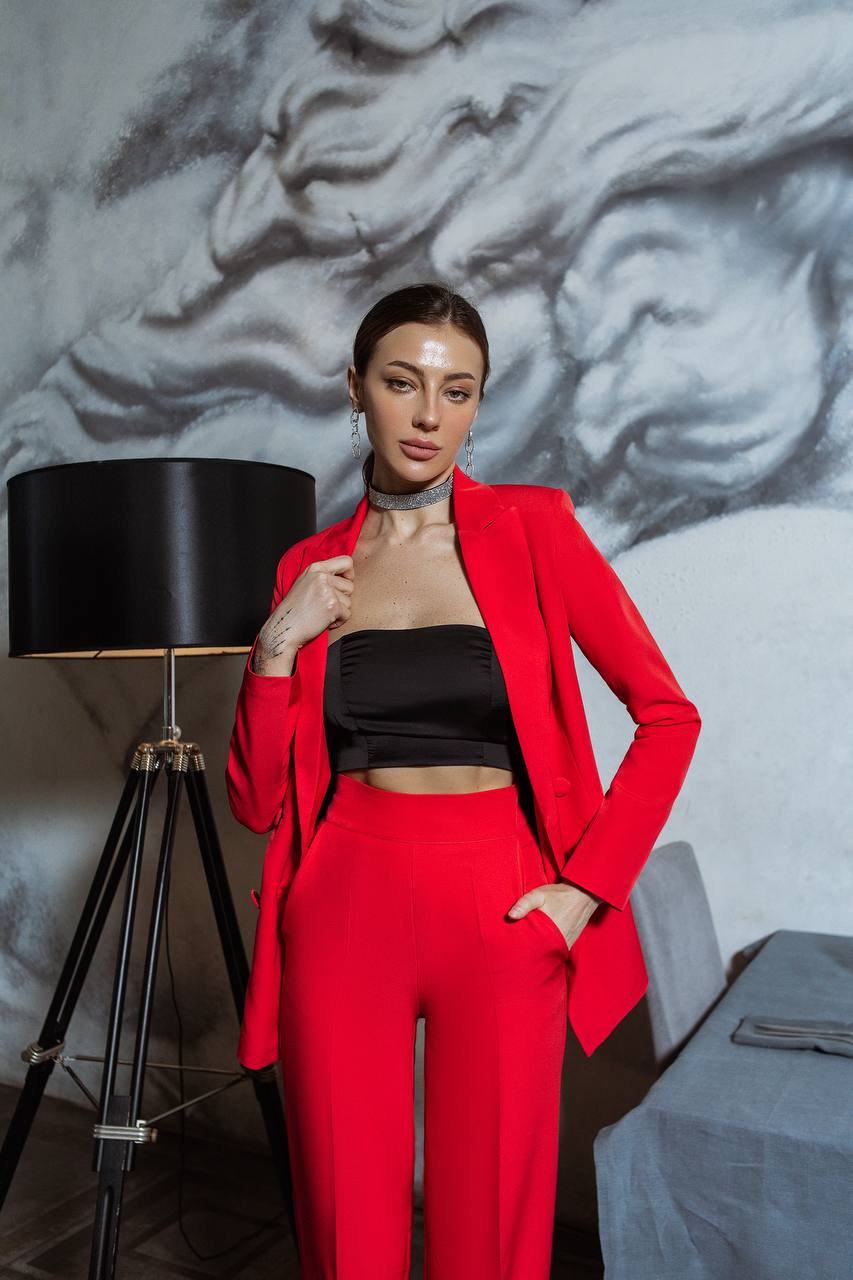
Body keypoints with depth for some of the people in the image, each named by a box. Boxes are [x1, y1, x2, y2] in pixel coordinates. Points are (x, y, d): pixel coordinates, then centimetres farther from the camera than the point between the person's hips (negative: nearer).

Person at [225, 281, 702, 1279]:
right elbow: (258, 802, 5)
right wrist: (276, 648, -8)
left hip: (502, 917, -1)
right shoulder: (310, 568, 7)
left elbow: (668, 715, -1)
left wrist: (589, 884, -6)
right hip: (345, 908, 2)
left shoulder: (530, 527, 0)